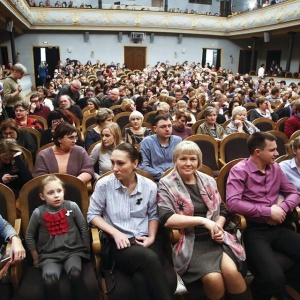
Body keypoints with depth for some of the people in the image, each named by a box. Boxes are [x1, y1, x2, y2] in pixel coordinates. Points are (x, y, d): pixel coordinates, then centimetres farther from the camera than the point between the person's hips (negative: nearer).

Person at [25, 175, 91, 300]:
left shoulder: (72, 206, -5)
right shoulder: (38, 213, -5)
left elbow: (84, 228, 5)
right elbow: (29, 236, 9)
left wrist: (85, 250, 8)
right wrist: (36, 258, 12)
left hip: (72, 251, 0)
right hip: (49, 255, 0)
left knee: (75, 274, -30)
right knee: (49, 280, -29)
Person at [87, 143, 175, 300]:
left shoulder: (149, 186, 3)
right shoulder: (104, 184, -3)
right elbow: (92, 215, 4)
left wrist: (151, 237, -1)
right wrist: (115, 233, -9)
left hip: (145, 240, 1)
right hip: (119, 242, -1)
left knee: (142, 278, -34)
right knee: (149, 258, -35)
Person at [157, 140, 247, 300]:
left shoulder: (208, 181, 13)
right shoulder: (166, 184, -3)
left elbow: (222, 210, 17)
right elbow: (167, 219, -15)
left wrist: (218, 226, -5)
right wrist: (202, 220, -18)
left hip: (214, 238, 4)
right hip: (188, 241, -4)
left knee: (231, 271, -23)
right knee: (213, 278, -25)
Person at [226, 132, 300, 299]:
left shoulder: (275, 168, 12)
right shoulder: (240, 171, -8)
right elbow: (232, 203, -20)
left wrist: (282, 207, -7)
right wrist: (268, 211, -16)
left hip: (276, 227, 7)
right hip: (253, 230, -6)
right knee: (274, 277, -26)